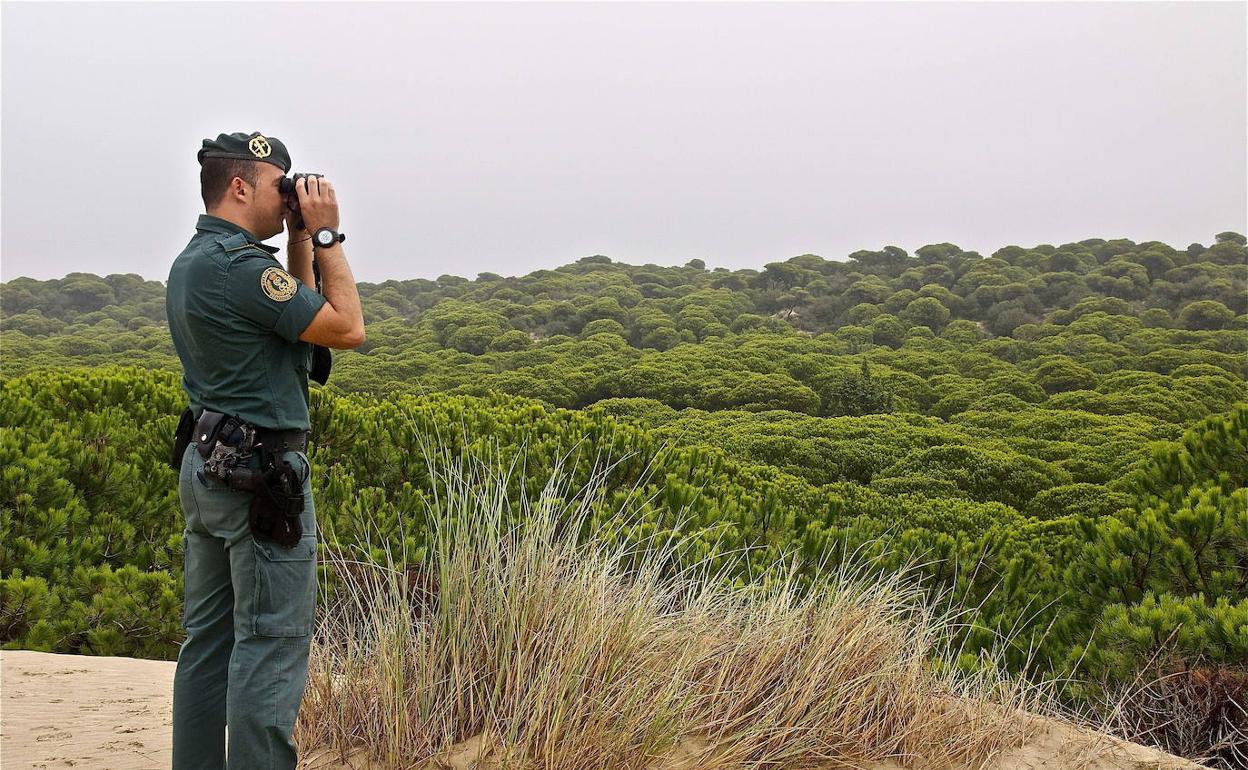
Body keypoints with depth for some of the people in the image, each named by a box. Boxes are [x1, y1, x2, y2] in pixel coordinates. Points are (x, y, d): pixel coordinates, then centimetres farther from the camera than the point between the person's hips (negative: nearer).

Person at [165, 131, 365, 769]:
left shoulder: (190, 262, 14)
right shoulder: (239, 263, -18)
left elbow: (297, 314, 22)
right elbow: (346, 328, -15)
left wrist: (299, 242, 13)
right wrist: (325, 234, -9)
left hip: (206, 468, 10)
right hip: (261, 474, -10)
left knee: (209, 637, 13)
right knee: (272, 641, -5)